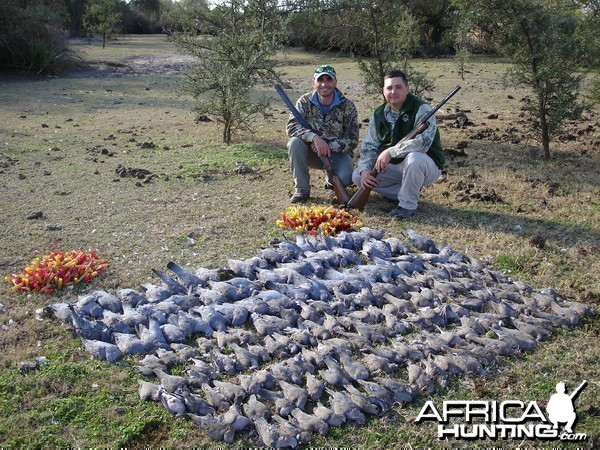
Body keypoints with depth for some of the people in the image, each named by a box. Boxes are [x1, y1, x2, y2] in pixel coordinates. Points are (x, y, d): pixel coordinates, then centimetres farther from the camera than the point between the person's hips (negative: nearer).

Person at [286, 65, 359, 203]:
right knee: (295, 142, -29)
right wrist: (314, 137, -36)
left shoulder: (347, 106, -11)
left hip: (337, 153, -1)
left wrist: (328, 146, -27)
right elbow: (291, 127, -20)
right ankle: (302, 189, -15)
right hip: (312, 152, 2)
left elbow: (352, 141, -12)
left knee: (346, 178, -30)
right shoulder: (305, 102, -7)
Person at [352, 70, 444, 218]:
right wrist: (365, 170, -17)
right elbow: (368, 146, 1)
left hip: (427, 166, -7)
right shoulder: (379, 114, 3)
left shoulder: (422, 110, -18)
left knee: (414, 158, -41)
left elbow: (423, 142, -33)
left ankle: (408, 204, -15)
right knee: (357, 175, -6)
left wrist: (390, 152, -34)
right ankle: (410, 192, -1)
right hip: (393, 166, 7)